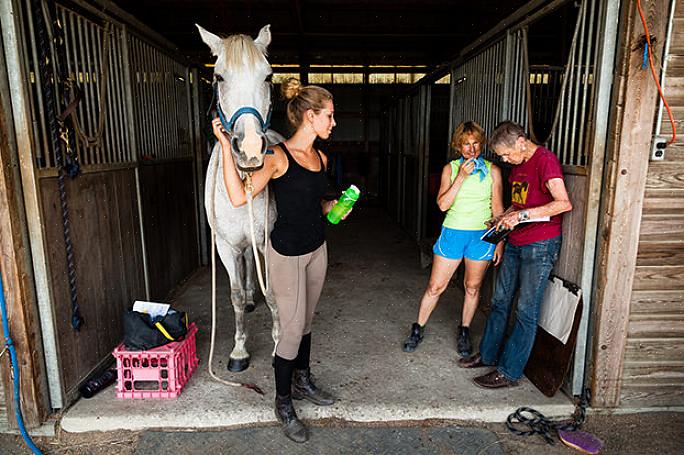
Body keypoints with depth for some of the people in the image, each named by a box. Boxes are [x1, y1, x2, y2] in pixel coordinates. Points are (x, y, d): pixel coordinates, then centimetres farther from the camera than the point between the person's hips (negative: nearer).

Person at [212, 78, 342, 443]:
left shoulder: (321, 158, 5)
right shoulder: (278, 157, -17)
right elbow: (238, 197, -30)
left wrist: (331, 206, 4)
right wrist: (225, 146, -31)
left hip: (317, 248, 7)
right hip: (287, 254, -7)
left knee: (306, 321, 20)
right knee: (292, 329, 1)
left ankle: (302, 382, 40)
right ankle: (283, 404, 22)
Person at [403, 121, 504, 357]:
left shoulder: (492, 170, 1)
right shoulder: (451, 169, 1)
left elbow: (498, 210, 4)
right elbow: (442, 204, -10)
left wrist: (500, 242, 2)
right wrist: (461, 177, -17)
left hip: (481, 236, 1)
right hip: (453, 233, 0)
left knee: (472, 287, 11)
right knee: (435, 286, 3)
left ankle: (464, 332, 31)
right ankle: (417, 330, 21)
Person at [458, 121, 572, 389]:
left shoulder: (545, 160, -14)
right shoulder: (517, 165, 13)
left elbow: (564, 203, -24)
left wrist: (522, 214, -24)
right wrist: (504, 219, 9)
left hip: (540, 245, -8)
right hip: (515, 243, 9)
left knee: (526, 311, -1)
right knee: (500, 302, 14)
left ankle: (509, 372, 9)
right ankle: (488, 355, 28)